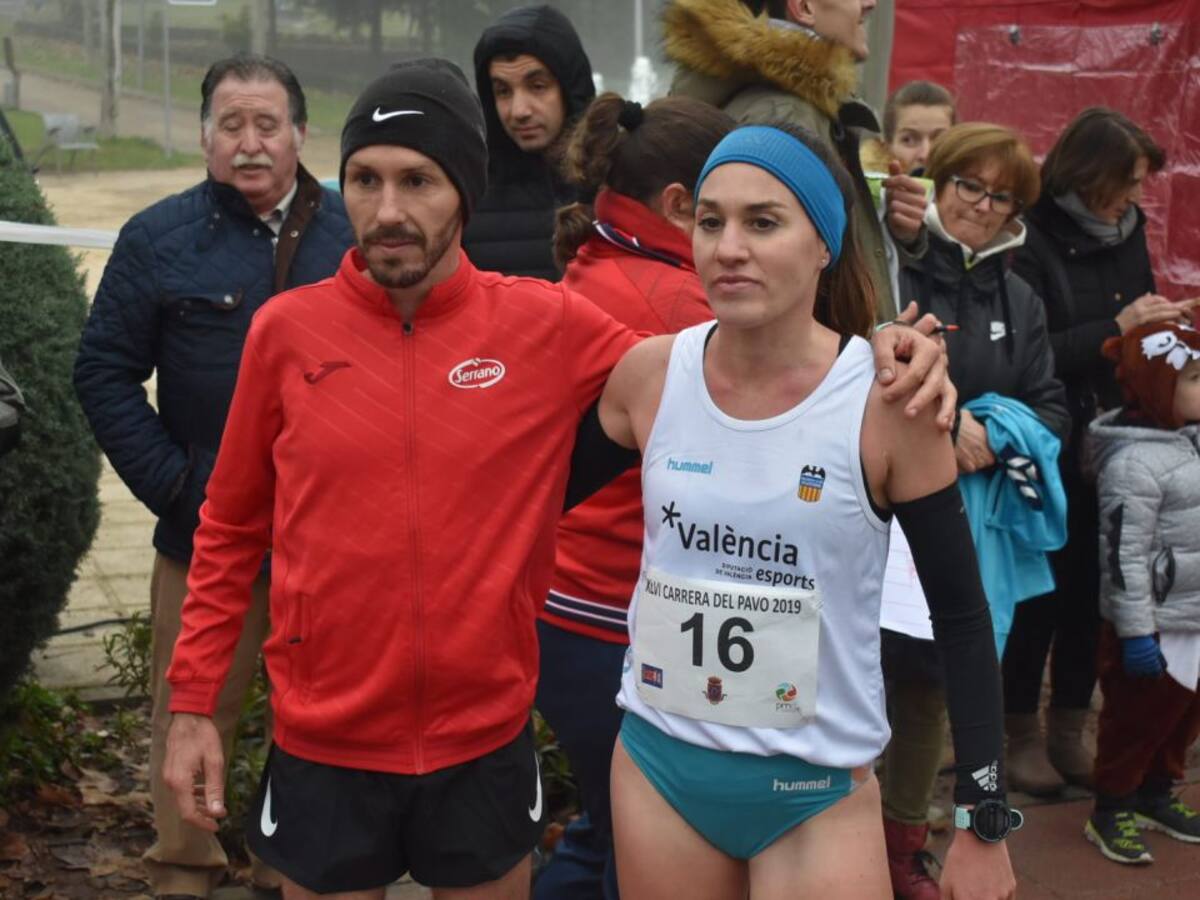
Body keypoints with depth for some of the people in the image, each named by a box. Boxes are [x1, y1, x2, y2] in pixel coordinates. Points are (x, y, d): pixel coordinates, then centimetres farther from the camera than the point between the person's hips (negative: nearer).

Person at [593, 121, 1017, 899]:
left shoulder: (887, 399, -13)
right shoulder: (648, 374, -5)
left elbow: (961, 615, -6)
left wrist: (984, 821, -5)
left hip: (817, 790, -3)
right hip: (657, 764, 3)